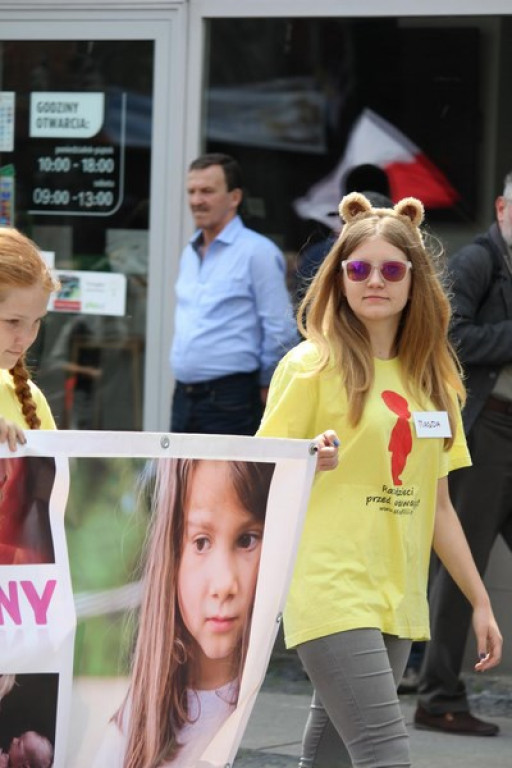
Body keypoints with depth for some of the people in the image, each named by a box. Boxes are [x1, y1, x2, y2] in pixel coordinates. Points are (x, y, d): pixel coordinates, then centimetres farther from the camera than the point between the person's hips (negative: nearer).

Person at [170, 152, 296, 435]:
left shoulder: (257, 252, -8)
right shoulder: (190, 253, 16)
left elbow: (281, 332, -10)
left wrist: (263, 385, -1)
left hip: (230, 402, -7)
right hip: (184, 398, 7)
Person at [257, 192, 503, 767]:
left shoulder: (432, 377, 13)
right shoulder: (312, 365, -3)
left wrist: (480, 602, 17)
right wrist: (310, 462, -24)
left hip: (398, 602, 6)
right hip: (332, 593, -6)